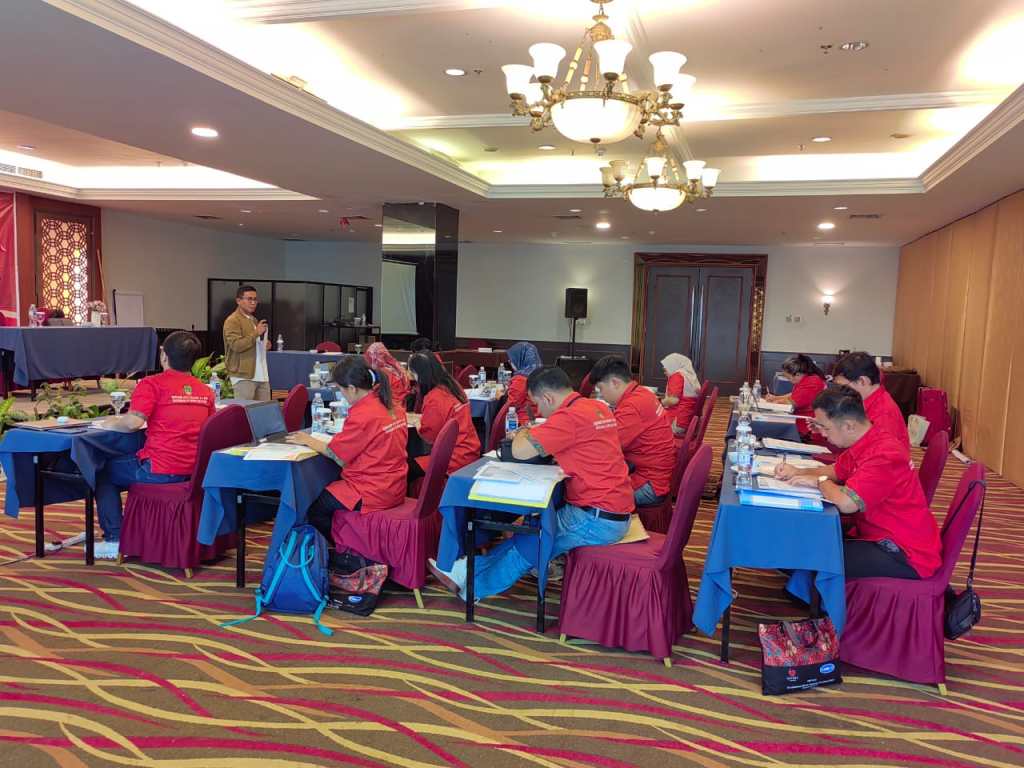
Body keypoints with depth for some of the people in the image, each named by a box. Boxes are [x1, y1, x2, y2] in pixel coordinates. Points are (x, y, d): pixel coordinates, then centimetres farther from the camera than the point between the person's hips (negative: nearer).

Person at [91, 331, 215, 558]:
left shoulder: (152, 384, -11)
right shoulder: (205, 391, 8)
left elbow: (134, 422, -23)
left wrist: (112, 423, -1)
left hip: (161, 471, -7)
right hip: (194, 471, 7)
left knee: (104, 472, 19)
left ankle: (113, 540, 17)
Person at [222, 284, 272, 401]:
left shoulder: (254, 320, 23)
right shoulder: (232, 321, -7)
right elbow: (236, 345, -20)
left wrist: (265, 344, 15)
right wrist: (256, 333, -19)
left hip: (262, 375, 8)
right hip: (243, 376, -8)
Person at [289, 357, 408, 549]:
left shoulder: (362, 415, -21)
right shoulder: (393, 408, 4)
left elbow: (337, 456, -13)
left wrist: (309, 441, 1)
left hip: (372, 494, -9)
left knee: (312, 507, 6)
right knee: (330, 488, 24)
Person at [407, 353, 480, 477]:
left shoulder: (434, 399, -19)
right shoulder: (452, 385, 6)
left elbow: (429, 436, -8)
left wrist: (416, 424, 8)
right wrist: (422, 418, 19)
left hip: (456, 459, -9)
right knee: (415, 461, 18)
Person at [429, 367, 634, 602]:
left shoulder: (570, 416, -21)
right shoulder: (597, 407, 8)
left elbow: (520, 451, -21)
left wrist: (522, 433, 2)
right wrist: (533, 435, 10)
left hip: (598, 519, -9)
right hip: (615, 512, 9)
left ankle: (475, 585, 23)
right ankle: (472, 569, 20)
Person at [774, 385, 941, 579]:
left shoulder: (883, 455, -27)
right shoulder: (862, 443, 4)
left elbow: (847, 503, -35)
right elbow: (836, 471, 22)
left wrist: (820, 481, -14)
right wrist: (798, 472, 5)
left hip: (907, 556, -9)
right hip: (878, 536, 10)